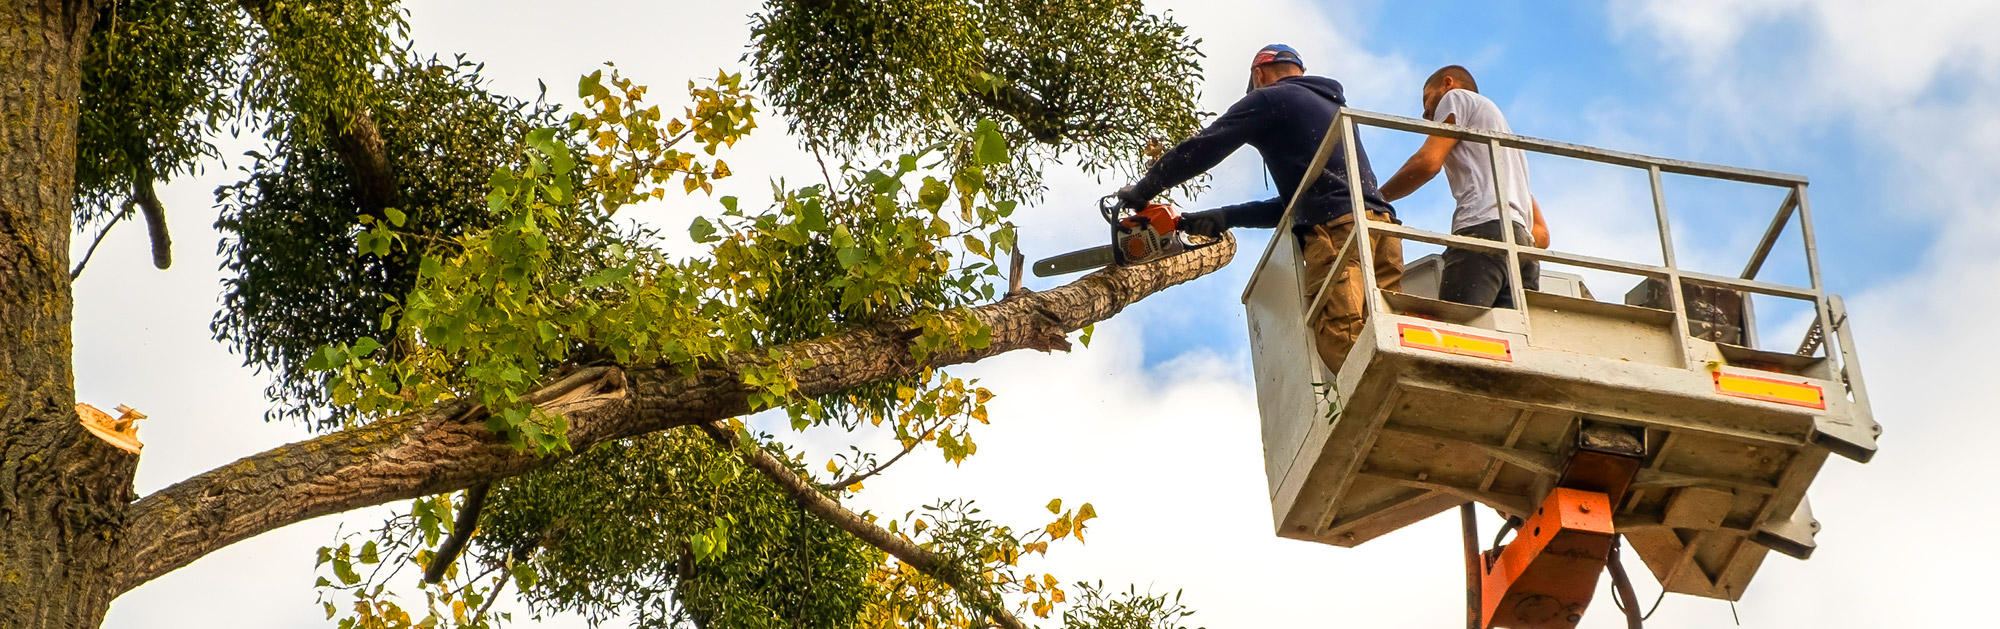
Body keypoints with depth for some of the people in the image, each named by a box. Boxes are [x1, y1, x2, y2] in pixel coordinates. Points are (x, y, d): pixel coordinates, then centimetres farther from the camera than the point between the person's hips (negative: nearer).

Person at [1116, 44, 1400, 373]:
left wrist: (1142, 191, 20)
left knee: (1345, 354, -21)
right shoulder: (1331, 105, 35)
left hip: (1339, 233, -8)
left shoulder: (1269, 100, 10)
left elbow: (1199, 150, 6)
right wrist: (1225, 217, 31)